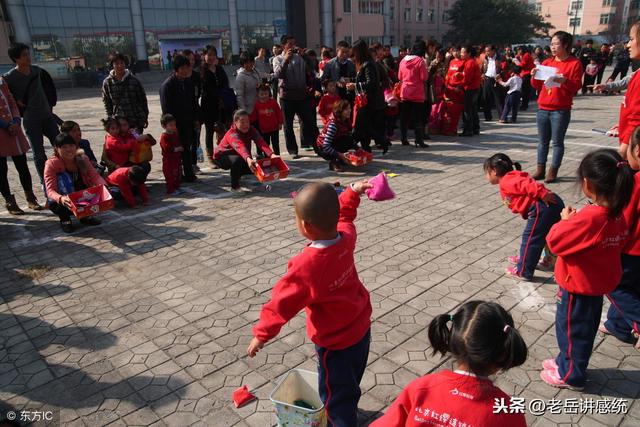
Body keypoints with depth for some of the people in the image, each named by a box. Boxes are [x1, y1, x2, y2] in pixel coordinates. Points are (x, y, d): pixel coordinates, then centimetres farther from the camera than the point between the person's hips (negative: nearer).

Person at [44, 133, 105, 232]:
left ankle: (84, 215, 4)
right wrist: (61, 199, -50)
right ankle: (64, 218, -13)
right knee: (63, 177, -30)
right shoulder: (51, 164, -19)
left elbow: (95, 176, -15)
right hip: (59, 202, -3)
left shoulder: (82, 158, -7)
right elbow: (50, 191, -27)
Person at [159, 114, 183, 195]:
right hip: (168, 159, -8)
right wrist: (175, 149, -25)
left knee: (177, 174, 16)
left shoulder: (175, 134, 12)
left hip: (177, 158, 8)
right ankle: (171, 190, 4)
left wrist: (180, 148, 6)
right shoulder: (164, 136, -15)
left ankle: (177, 187, 28)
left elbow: (179, 144, 22)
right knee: (170, 175, -3)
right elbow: (166, 148, -23)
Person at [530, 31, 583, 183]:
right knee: (543, 141, 8)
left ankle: (553, 171, 5)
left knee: (557, 141, 0)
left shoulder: (575, 63, -2)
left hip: (561, 110, -5)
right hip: (543, 108, 5)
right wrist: (534, 77, -4)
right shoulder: (547, 62, 12)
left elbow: (576, 87, -6)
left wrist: (564, 81, -23)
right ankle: (540, 169, 13)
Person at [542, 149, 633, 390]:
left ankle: (571, 375, 27)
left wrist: (565, 221, -10)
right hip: (598, 282, 9)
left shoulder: (589, 218, -32)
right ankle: (567, 361, 42)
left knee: (572, 329, 10)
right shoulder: (617, 214, -5)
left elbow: (555, 241, -26)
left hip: (578, 287, -8)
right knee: (585, 327, 23)